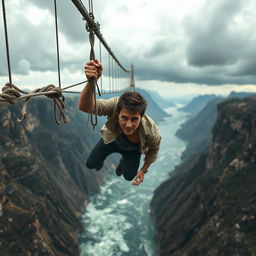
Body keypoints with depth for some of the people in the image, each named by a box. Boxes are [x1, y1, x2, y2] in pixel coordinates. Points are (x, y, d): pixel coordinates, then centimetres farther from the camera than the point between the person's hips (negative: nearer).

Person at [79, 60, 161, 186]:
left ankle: (124, 160, 44)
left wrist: (143, 170, -6)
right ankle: (101, 157, 43)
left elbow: (154, 150, -16)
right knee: (90, 165, 5)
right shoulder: (116, 105, -44)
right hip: (112, 139, 0)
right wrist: (91, 82, -79)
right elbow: (84, 107, -60)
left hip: (133, 149, 1)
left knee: (129, 177, 8)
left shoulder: (151, 131, -39)